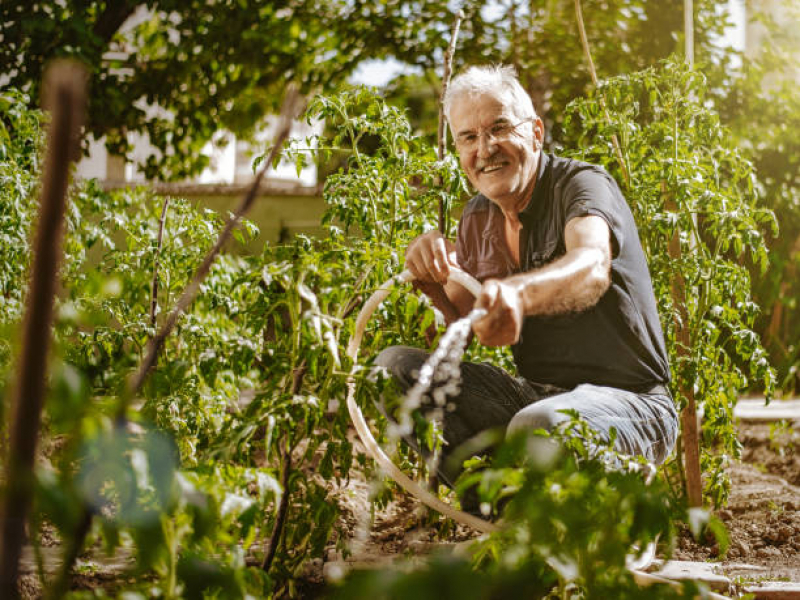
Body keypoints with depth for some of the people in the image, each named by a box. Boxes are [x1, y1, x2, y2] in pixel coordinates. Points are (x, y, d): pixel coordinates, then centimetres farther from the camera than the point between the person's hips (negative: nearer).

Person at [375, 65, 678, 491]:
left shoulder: (583, 185, -13)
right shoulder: (477, 219, 9)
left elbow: (591, 267, -37)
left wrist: (517, 294, -59)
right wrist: (432, 280, -14)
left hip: (627, 402, -7)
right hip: (533, 394, 7)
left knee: (537, 427, -39)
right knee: (395, 366, -7)